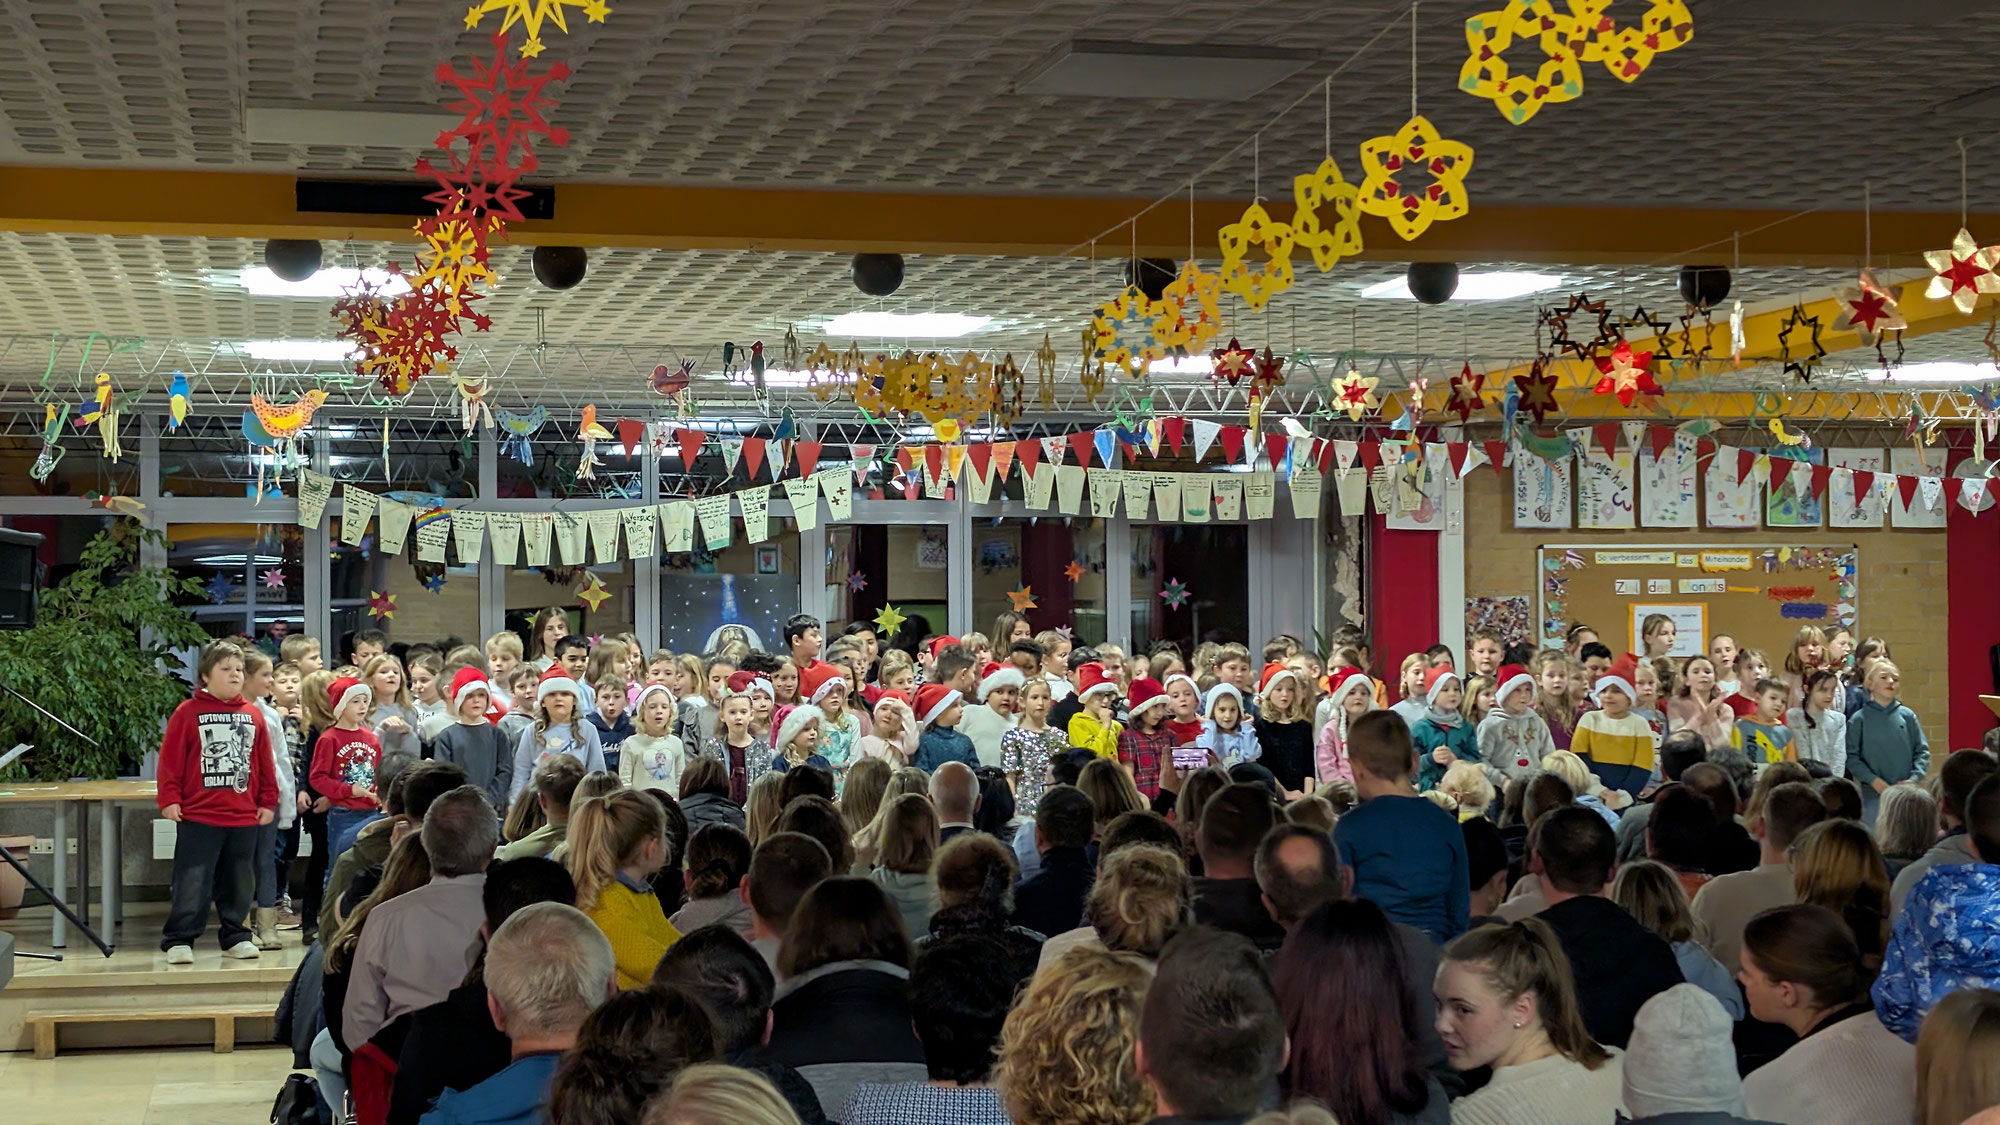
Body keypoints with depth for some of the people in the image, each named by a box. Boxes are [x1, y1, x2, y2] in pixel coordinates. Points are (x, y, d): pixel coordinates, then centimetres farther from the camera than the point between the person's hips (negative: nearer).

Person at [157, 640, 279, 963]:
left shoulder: (253, 716, 8)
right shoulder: (187, 713, -3)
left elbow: (265, 763, 12)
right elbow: (170, 760, -5)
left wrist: (268, 802, 10)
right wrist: (169, 799, -9)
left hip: (245, 816, 4)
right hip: (197, 816, -4)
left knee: (239, 882, 11)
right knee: (192, 882, -2)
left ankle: (235, 936, 23)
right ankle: (178, 940, 4)